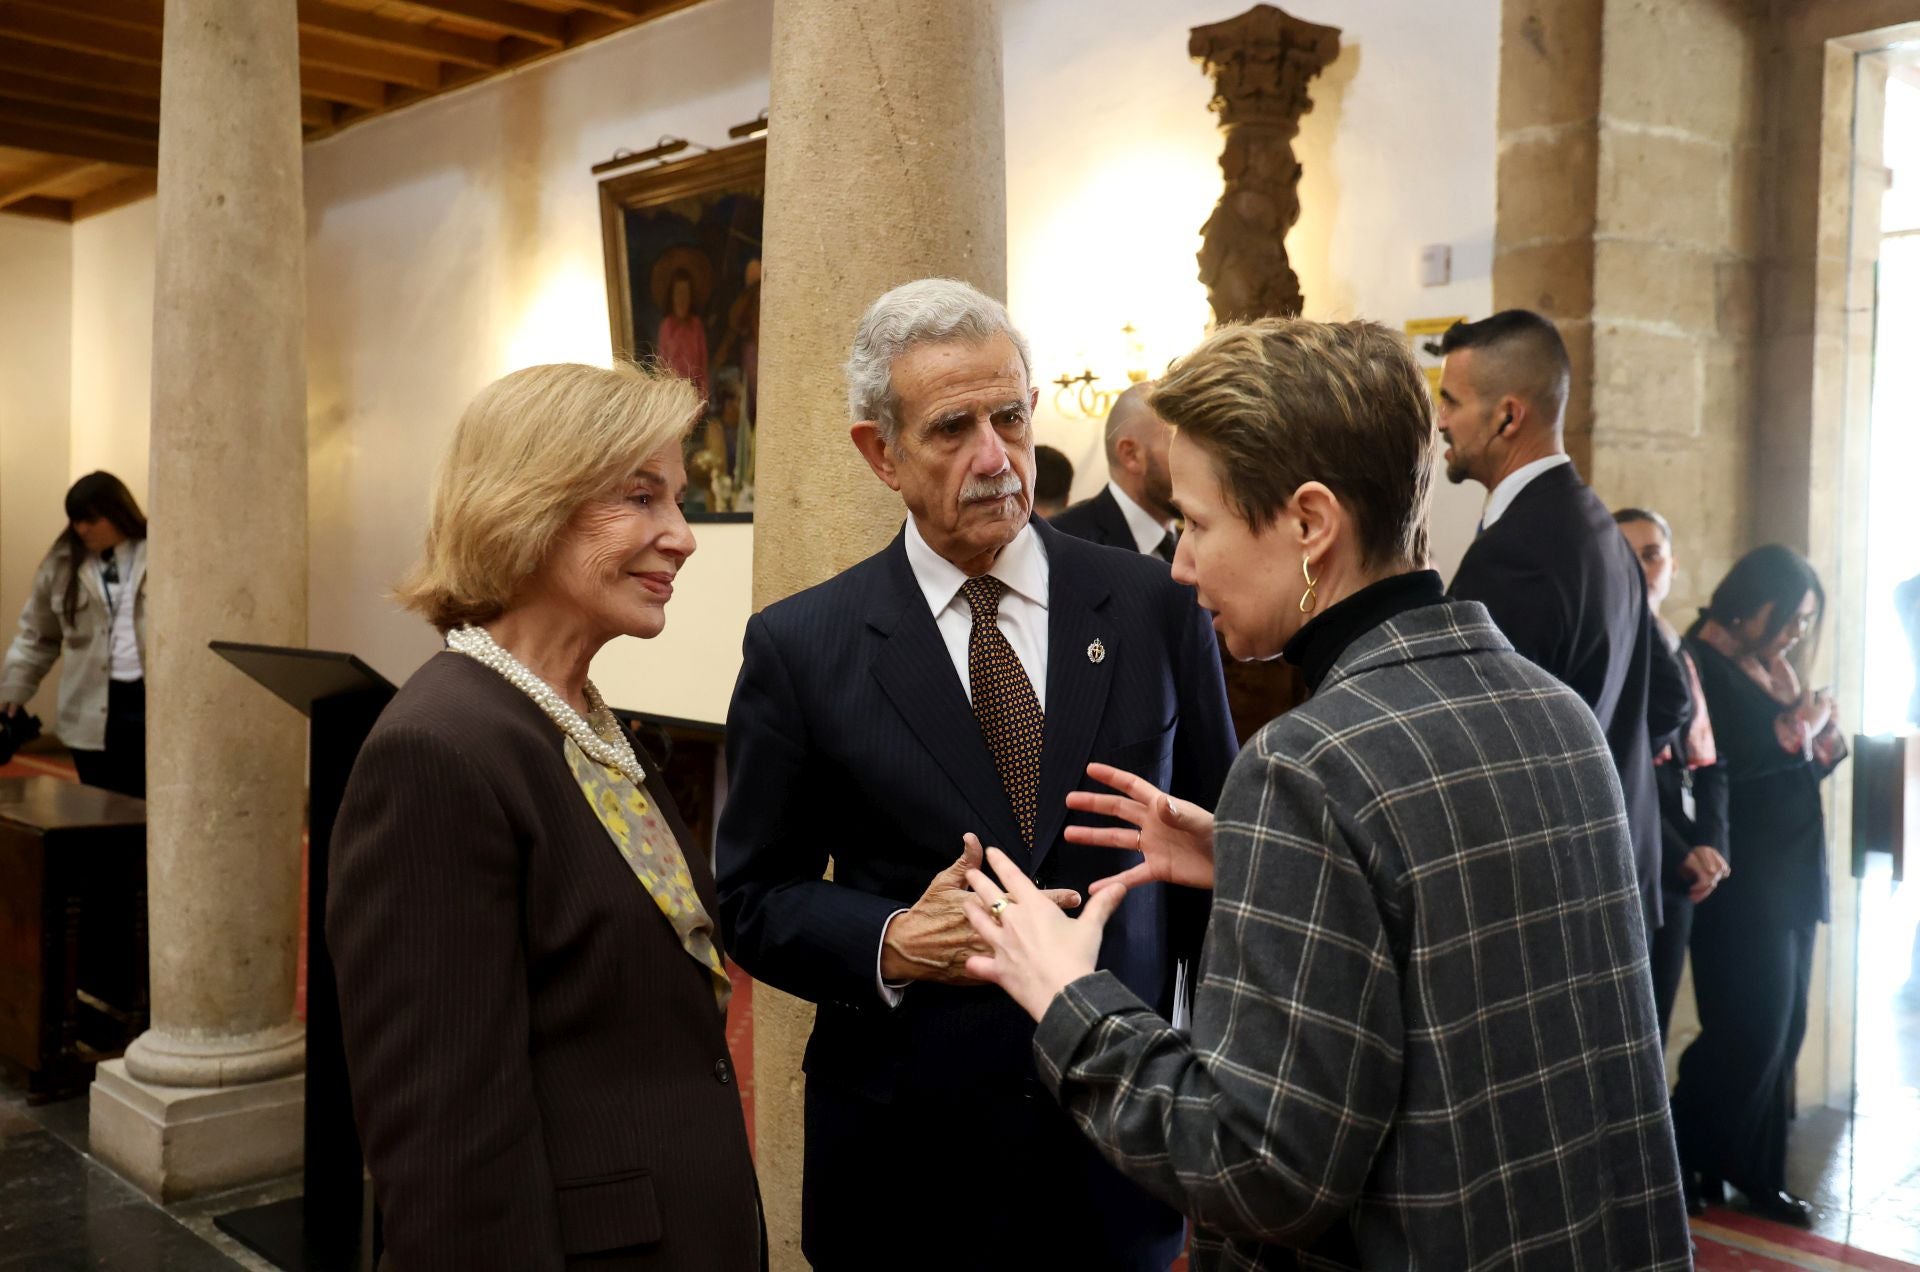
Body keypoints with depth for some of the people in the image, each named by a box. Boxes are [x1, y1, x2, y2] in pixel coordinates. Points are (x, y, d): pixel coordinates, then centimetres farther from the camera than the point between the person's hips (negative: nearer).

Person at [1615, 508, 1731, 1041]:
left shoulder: (1679, 659, 17)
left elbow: (1704, 765, 15)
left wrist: (1710, 847, -2)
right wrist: (1677, 854, -15)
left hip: (1676, 874, 7)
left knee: (1652, 1032, 11)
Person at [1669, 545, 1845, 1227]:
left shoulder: (1772, 671, 14)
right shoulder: (1700, 665, -10)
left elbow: (1797, 763, 13)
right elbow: (1718, 761, -23)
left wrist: (1819, 733, -8)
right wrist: (1799, 728, -13)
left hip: (1791, 876, 8)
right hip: (1741, 881, -8)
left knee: (1780, 1032, 9)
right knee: (1750, 1030, -5)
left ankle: (1754, 1174, 19)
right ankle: (1674, 1162, 10)